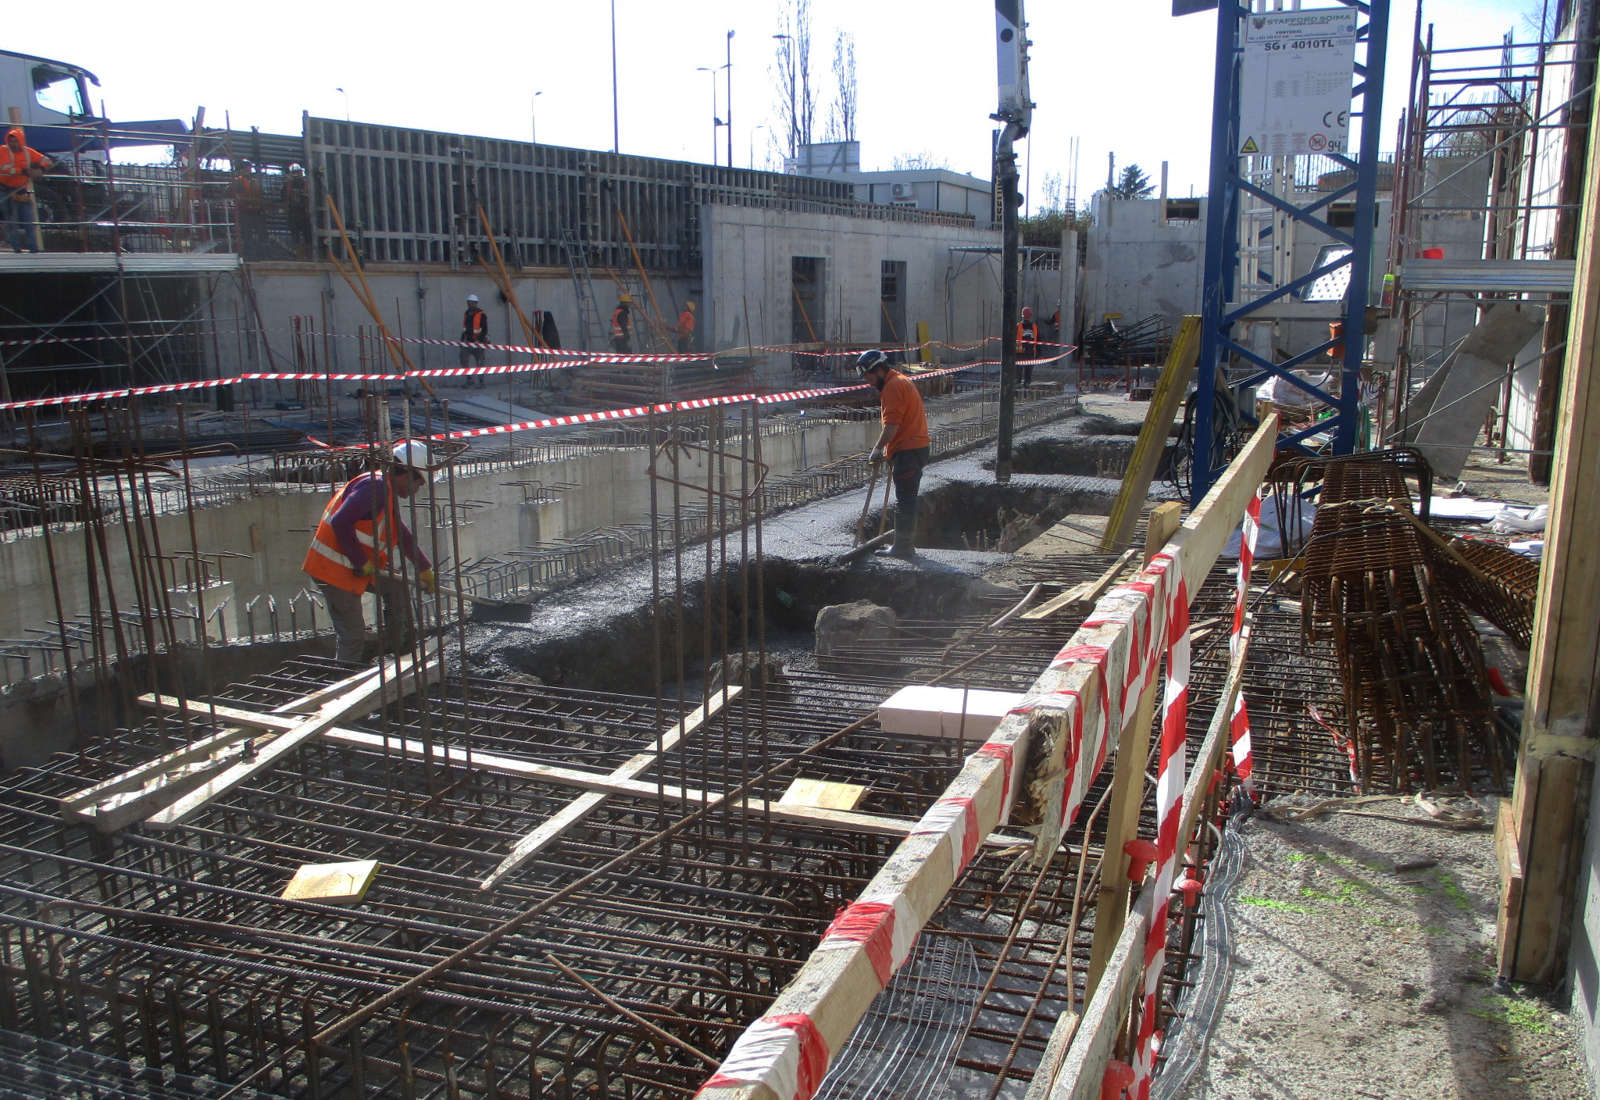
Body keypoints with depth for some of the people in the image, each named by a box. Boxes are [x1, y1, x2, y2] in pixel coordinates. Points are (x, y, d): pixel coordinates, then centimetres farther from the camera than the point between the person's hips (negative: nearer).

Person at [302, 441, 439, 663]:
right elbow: (341, 523, -26)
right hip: (334, 569, -10)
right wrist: (362, 563, -18)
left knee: (396, 586, 18)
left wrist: (425, 569, 29)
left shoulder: (388, 494, 14)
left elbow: (403, 535, 24)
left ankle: (398, 644, 27)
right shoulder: (375, 486, -18)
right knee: (353, 634, -6)